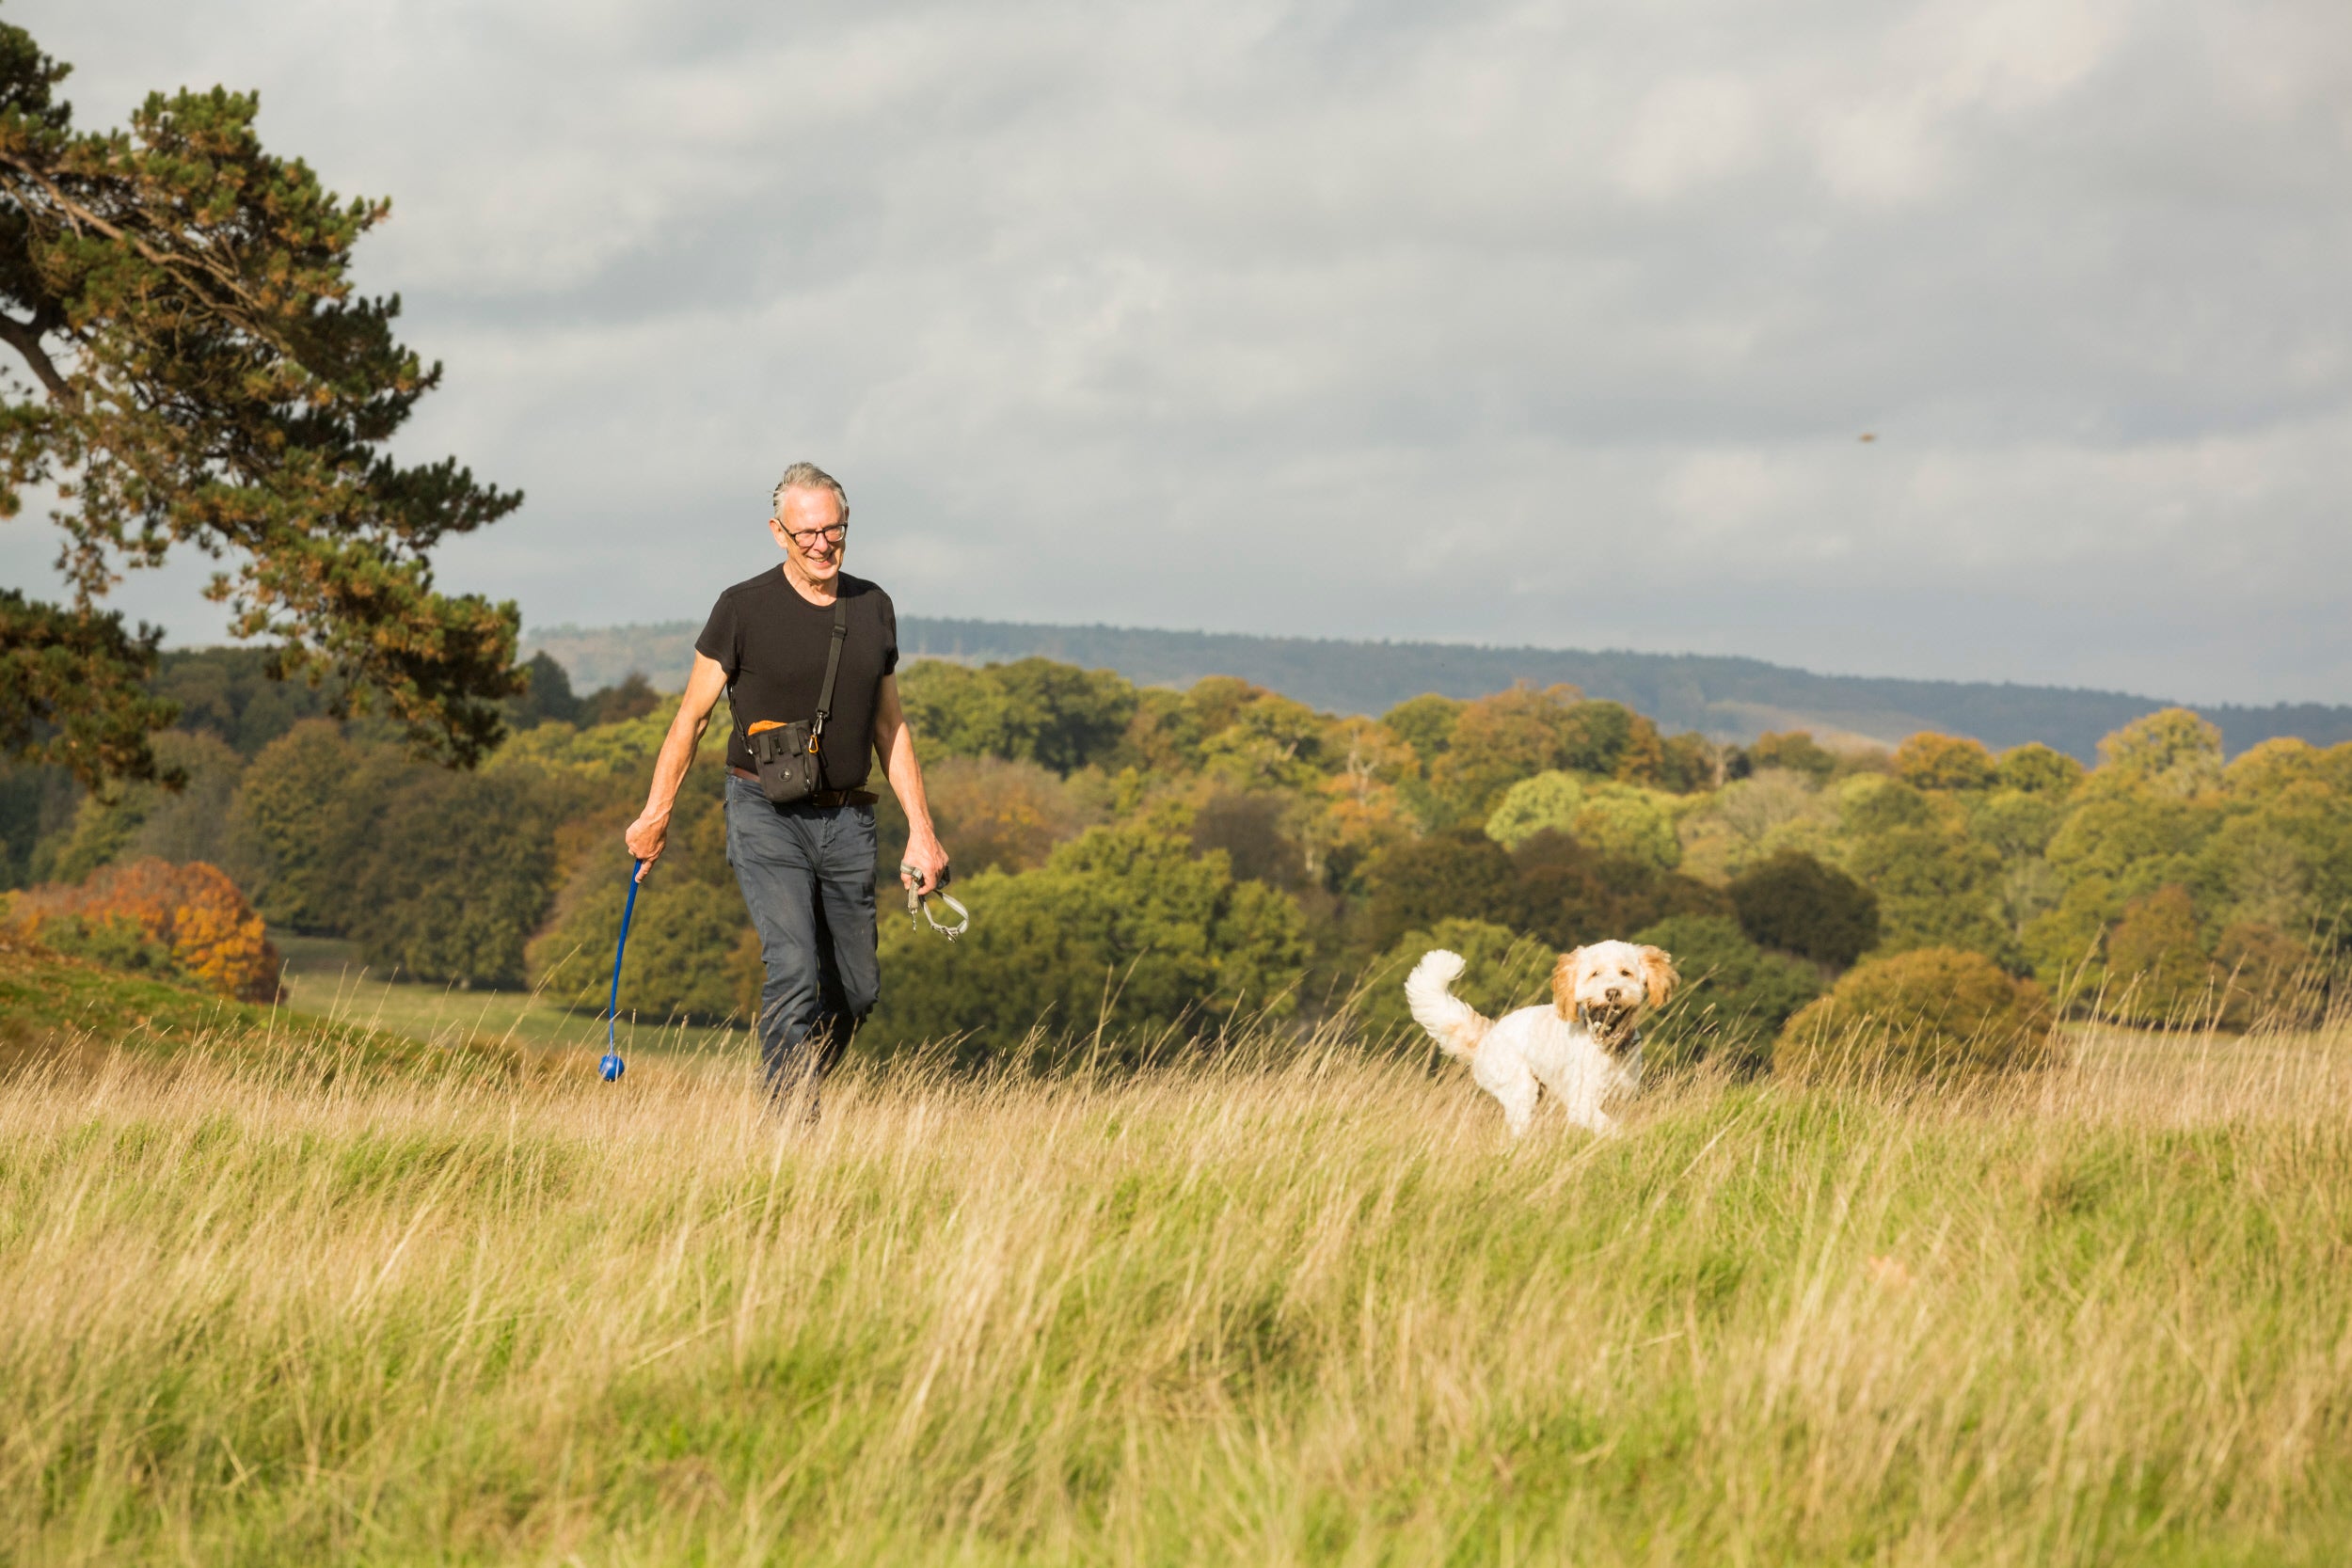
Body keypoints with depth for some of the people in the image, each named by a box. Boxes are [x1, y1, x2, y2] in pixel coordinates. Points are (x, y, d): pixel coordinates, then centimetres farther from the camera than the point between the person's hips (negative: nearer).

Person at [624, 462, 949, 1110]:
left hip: (845, 822, 5)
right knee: (794, 967, -20)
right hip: (767, 818, -5)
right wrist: (656, 814, 2)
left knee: (856, 989, 7)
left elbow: (890, 726, 16)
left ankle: (789, 1096, 29)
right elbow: (692, 716, 2)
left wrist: (921, 830, 12)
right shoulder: (744, 609, -6)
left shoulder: (873, 608, 8)